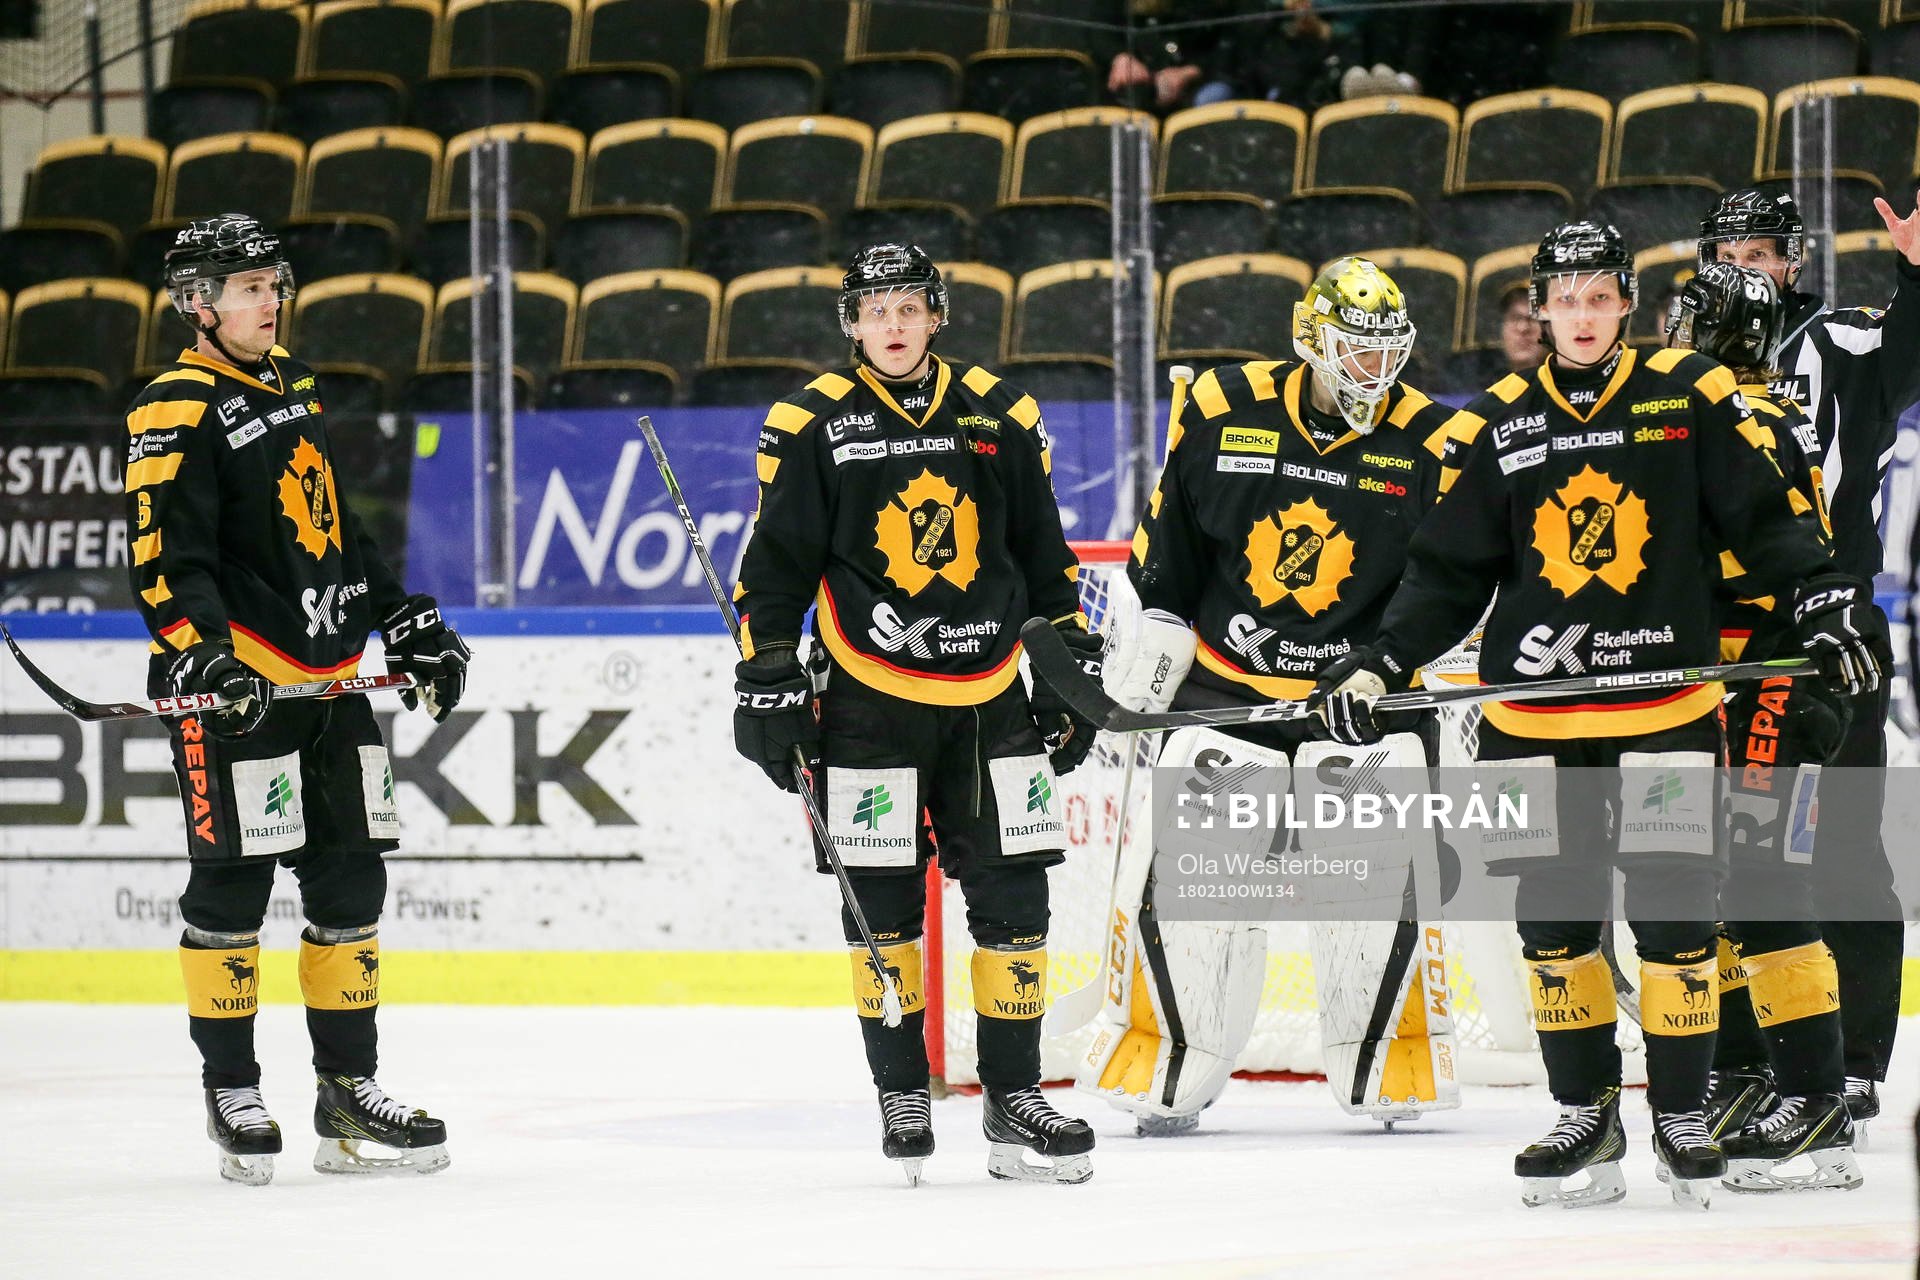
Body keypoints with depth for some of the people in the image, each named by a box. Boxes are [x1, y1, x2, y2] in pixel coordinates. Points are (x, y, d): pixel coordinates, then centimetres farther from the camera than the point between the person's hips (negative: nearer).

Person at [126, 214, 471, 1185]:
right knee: (231, 885, -3)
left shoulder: (295, 392, 17)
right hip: (235, 684, -8)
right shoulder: (176, 412, -9)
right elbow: (166, 559, -16)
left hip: (331, 680, 8)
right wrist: (203, 656, -29)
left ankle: (348, 1090, 14)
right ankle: (231, 1092, 6)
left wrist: (410, 625, 22)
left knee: (350, 878, 8)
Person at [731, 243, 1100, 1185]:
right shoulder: (813, 425, -2)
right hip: (868, 701, -2)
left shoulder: (999, 416, 7)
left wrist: (1075, 667, 13)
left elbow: (1045, 557, 14)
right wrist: (767, 679, -5)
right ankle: (901, 1097, 12)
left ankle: (1013, 1101, 7)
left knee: (1013, 897, 1)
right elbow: (774, 566, 0)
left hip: (989, 698, 3)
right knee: (882, 904, 1)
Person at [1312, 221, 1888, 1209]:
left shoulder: (1692, 398, 0)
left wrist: (1830, 605, -14)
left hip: (1666, 706, -2)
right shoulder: (1494, 427, 6)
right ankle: (1586, 1117, 14)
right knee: (1552, 919, 3)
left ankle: (1682, 1115, 8)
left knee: (1673, 913, -5)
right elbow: (1447, 572, 8)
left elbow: (1768, 519, 0)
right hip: (1533, 712, 2)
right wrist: (1378, 665, -2)